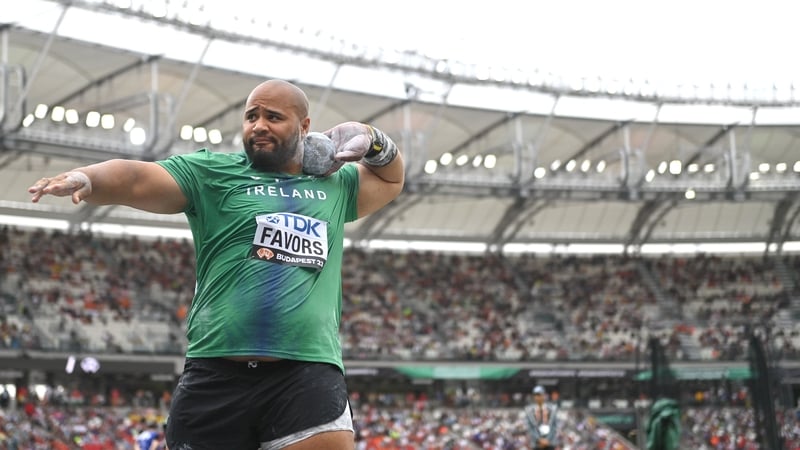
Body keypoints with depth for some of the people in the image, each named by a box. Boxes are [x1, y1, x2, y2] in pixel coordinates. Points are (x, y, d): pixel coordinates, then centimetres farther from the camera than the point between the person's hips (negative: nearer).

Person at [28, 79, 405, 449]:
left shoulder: (334, 185, 22)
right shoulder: (213, 172, 10)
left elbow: (392, 179, 41)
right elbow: (136, 179, -5)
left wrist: (369, 138, 19)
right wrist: (85, 177, -26)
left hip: (308, 376, 1)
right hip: (216, 375, -1)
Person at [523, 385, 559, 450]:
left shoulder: (552, 408, 2)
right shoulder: (529, 410, 2)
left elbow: (555, 426, 1)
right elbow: (530, 428, 0)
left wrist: (547, 440, -7)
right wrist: (539, 440, -9)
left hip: (550, 442, 0)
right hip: (537, 444, 0)